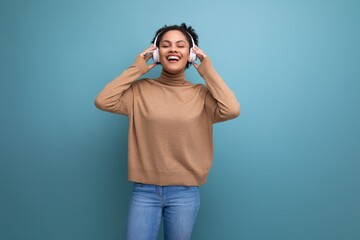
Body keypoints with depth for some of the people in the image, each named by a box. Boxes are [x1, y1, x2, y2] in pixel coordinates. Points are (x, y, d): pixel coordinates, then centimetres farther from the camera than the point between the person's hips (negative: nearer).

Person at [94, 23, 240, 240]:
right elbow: (103, 101, -13)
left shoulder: (201, 94, -3)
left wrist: (208, 71, -9)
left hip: (185, 193, 0)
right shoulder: (141, 90, -1)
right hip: (144, 190, 0)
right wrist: (136, 69, -7)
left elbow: (231, 110, -20)